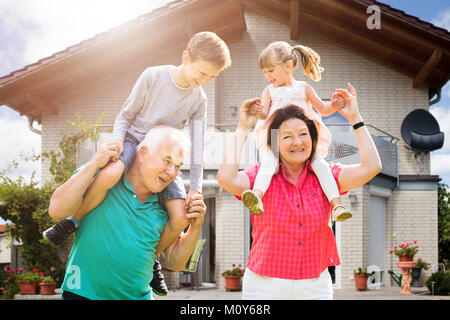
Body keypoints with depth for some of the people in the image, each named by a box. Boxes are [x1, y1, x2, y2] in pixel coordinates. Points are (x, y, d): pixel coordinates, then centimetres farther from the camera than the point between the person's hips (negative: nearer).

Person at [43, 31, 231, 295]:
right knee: (110, 174, -40)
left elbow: (197, 145, 0)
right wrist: (118, 139, -22)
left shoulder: (198, 99, -1)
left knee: (180, 218, -17)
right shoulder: (153, 76, -10)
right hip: (133, 141, -3)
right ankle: (74, 220, -15)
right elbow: (126, 115, -2)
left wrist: (196, 188, -6)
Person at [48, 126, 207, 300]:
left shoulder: (163, 207, 5)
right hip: (85, 294, -3)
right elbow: (57, 210, -19)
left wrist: (195, 228, -6)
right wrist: (94, 165, -20)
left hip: (139, 296, 3)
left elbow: (175, 262, 10)